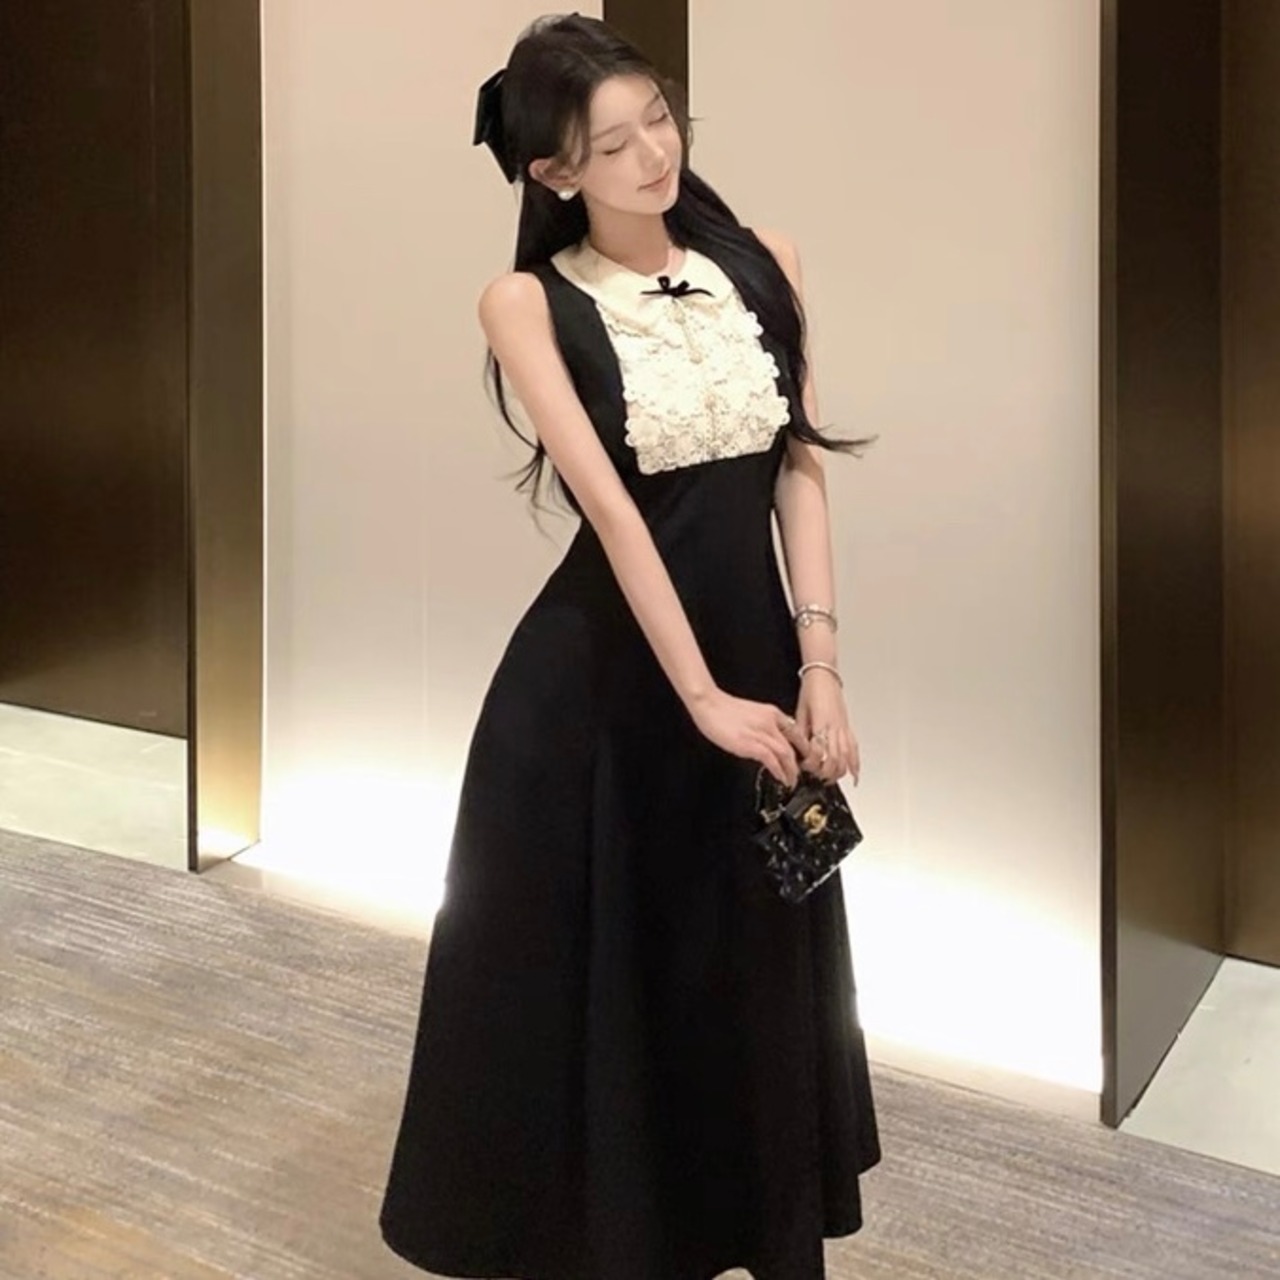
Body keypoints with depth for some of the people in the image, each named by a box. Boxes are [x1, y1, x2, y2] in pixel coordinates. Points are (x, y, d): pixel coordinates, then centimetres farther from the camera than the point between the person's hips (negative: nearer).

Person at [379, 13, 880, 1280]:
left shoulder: (763, 262, 3)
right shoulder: (528, 303, -8)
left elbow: (801, 467, 1)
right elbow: (611, 508, -16)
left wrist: (818, 664, -8)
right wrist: (701, 696, -20)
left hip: (757, 646, 4)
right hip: (599, 675, -4)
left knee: (756, 976, 16)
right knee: (586, 979, 8)